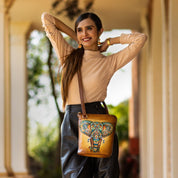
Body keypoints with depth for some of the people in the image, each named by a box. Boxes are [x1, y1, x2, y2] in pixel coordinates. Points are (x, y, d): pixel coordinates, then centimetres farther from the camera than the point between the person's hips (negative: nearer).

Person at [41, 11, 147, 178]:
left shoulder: (109, 62, 7)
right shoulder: (69, 55, 11)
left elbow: (140, 38, 3)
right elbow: (46, 18, 12)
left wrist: (109, 42, 11)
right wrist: (75, 37, 17)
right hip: (71, 126, 1)